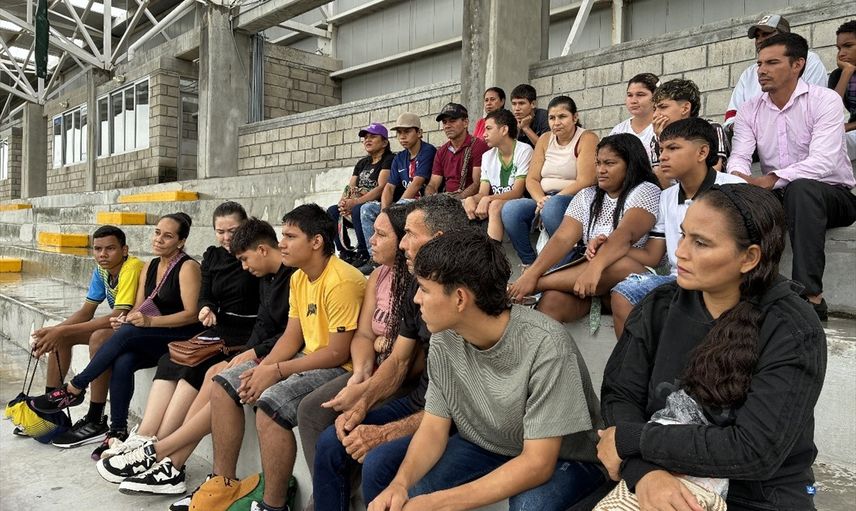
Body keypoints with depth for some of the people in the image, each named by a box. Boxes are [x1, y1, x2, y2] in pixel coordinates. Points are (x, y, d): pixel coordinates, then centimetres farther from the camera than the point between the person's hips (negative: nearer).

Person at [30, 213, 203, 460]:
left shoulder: (188, 267, -8)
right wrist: (125, 319, -12)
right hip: (153, 340, 6)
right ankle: (118, 431, -17)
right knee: (123, 361, -26)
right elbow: (138, 308, 11)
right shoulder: (150, 267, 14)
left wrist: (150, 321, -24)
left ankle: (74, 390, -12)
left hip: (183, 338, -6)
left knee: (127, 333, -28)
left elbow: (192, 314, -15)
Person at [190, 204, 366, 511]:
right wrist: (262, 368, -9)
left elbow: (338, 353, -22)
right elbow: (292, 336, 9)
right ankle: (223, 483, 14)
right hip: (308, 358, 10)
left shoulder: (341, 282, -22)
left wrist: (277, 371, -18)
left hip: (340, 367, -10)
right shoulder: (299, 278, 8)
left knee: (270, 405, -31)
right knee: (224, 386, 4)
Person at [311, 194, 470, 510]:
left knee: (378, 462, -26)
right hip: (418, 402, 8)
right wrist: (363, 404, -7)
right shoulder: (417, 287, 5)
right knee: (330, 444, 0)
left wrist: (386, 433, -22)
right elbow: (399, 361, 11)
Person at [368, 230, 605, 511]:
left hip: (563, 459, -4)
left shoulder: (545, 346, -30)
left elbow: (538, 463, -28)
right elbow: (434, 427, -4)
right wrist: (400, 482, -25)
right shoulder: (444, 340, -11)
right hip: (483, 447, 4)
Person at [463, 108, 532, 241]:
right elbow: (483, 194, 4)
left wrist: (488, 199, -28)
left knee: (495, 206, -35)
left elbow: (517, 193, -13)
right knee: (466, 205, -19)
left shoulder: (524, 151, -5)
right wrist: (471, 199, -21)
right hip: (494, 204, 5)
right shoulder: (487, 156, 12)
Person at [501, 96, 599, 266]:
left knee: (552, 207, -38)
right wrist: (541, 199, -13)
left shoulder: (587, 138, -2)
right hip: (544, 199, 5)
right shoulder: (545, 139, 15)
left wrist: (550, 200, -20)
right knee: (510, 209, -22)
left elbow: (584, 182, -14)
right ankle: (530, 264, -12)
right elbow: (531, 179, 9)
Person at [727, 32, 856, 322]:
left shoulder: (825, 100, -9)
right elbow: (739, 158, -7)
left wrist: (770, 180, -38)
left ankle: (810, 295, -36)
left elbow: (822, 162, -23)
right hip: (779, 197, 4)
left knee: (800, 189, -37)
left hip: (831, 195, -4)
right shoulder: (749, 111, 5)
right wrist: (738, 179, -33)